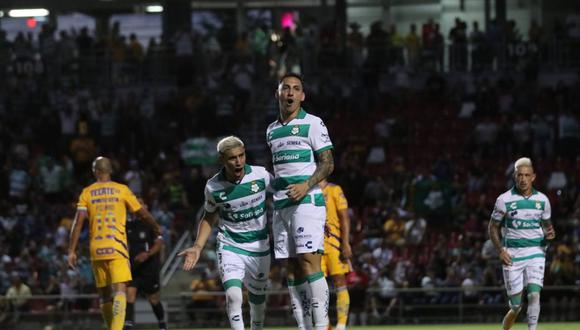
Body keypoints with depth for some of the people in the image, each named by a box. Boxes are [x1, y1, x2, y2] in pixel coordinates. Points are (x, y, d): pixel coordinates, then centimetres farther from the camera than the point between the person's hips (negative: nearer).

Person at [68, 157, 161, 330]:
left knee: (104, 294, 14)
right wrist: (156, 227, 31)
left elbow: (78, 223, -1)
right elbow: (143, 213, 12)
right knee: (120, 290, -11)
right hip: (117, 247, -2)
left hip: (96, 249, 2)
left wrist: (71, 251, 0)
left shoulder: (87, 192, 7)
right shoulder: (122, 190, 4)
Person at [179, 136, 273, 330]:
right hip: (230, 247, -1)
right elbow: (209, 217, 7)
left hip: (259, 247, 1)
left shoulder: (260, 175, -14)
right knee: (233, 296, -22)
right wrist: (197, 247, -2)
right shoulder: (213, 187, -11)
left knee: (258, 300, 14)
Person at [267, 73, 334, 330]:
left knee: (309, 261, -16)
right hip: (280, 203, 7)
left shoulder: (313, 124, -1)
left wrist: (306, 185, -19)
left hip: (307, 201, -7)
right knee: (292, 268, 2)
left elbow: (327, 164, -5)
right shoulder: (272, 130, 19)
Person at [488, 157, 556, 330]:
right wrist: (500, 250, -9)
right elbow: (493, 227, 5)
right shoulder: (504, 200, -3)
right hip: (512, 255, -1)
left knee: (534, 295, -18)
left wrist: (549, 233, -6)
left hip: (535, 252, 1)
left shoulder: (542, 200, 5)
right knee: (516, 306, 1)